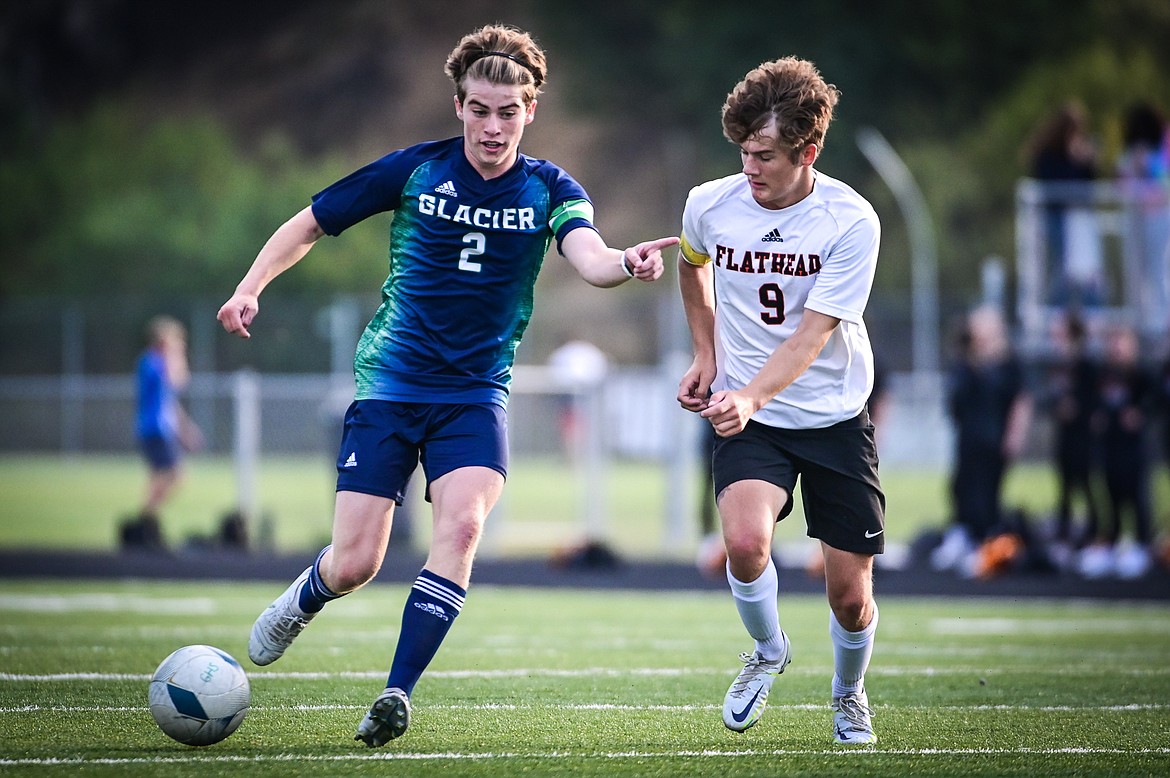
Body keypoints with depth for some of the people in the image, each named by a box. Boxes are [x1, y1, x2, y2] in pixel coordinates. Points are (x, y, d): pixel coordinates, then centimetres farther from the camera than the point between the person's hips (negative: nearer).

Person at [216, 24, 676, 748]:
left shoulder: (550, 190, -1)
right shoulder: (414, 170, -3)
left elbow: (590, 257, -22)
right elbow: (309, 224, 7)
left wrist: (627, 262, -45)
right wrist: (251, 287, -8)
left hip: (477, 391, 1)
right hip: (391, 382, -1)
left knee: (462, 525, -25)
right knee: (355, 564, -6)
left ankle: (398, 695, -19)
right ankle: (301, 600, 31)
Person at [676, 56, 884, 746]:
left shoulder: (852, 221, -17)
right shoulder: (711, 204, -8)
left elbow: (814, 332, -22)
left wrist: (751, 396, -37)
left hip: (835, 416, -1)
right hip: (745, 412, 1)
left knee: (851, 593, 1)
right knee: (746, 542, -27)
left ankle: (850, 692, 35)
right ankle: (769, 652, 5)